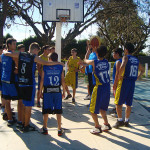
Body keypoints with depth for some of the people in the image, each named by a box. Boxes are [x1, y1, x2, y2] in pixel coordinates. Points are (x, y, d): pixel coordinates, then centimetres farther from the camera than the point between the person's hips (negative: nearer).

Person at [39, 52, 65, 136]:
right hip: (57, 91, 1)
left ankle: (45, 129, 16)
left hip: (47, 91, 0)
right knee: (58, 110, 7)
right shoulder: (60, 67, 3)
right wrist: (64, 91, 9)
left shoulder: (45, 67, 1)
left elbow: (42, 80, 0)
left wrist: (40, 91, 9)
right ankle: (60, 129, 13)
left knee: (46, 110, 8)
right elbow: (63, 80, 1)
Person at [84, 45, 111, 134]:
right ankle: (106, 125, 29)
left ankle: (97, 127, 12)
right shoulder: (106, 62, 1)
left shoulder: (94, 62, -13)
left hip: (99, 88, -6)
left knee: (93, 109, 8)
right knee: (102, 107, 23)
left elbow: (85, 60, 9)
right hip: (107, 87, 6)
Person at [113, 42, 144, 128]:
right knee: (128, 104, 14)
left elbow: (122, 66, -28)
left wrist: (119, 76, -15)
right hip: (133, 83, 6)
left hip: (124, 81, -6)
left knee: (118, 103, 4)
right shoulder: (136, 60, 13)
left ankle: (120, 120, 2)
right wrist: (137, 78, 18)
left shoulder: (126, 57, -7)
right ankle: (126, 121, 21)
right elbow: (142, 70, 26)